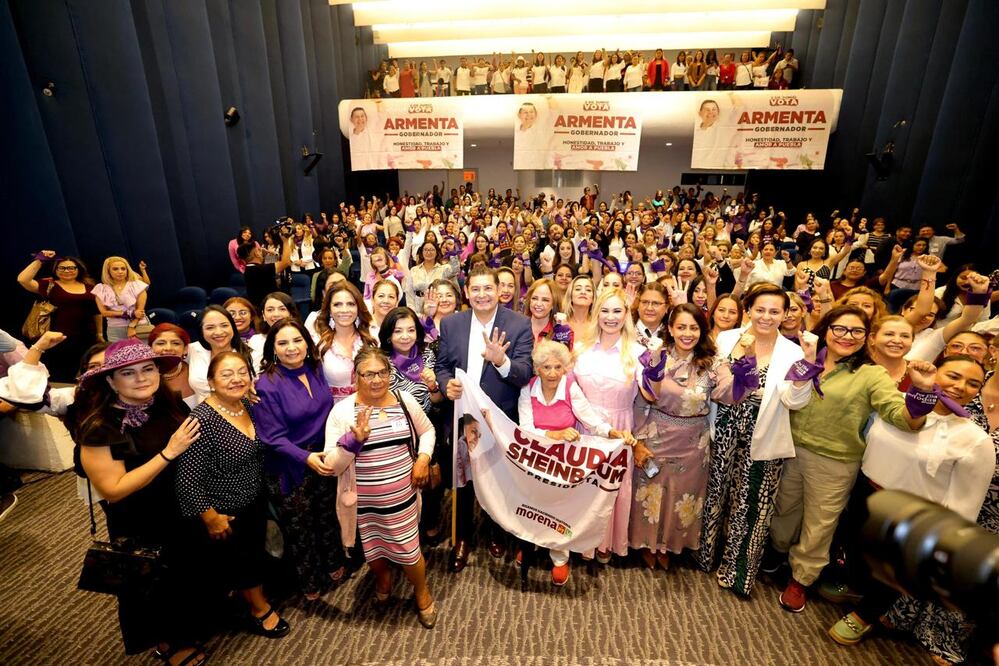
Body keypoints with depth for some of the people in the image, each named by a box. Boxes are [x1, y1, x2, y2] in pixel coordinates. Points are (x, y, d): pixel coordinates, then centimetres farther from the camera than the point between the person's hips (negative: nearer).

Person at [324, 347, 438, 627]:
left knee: (408, 552, 12)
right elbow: (332, 465, -15)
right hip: (364, 502, 0)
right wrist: (354, 440, -30)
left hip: (402, 497, 1)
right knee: (373, 550, 22)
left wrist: (423, 458, -7)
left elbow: (427, 430, 10)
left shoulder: (405, 400, -7)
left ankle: (422, 592, 43)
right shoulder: (342, 411, -15)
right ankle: (383, 577, 57)